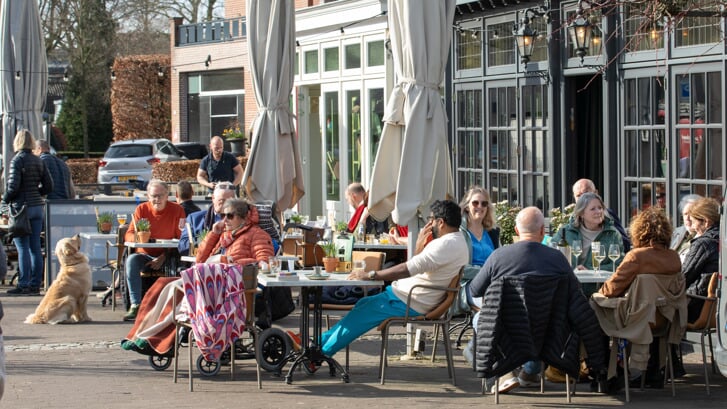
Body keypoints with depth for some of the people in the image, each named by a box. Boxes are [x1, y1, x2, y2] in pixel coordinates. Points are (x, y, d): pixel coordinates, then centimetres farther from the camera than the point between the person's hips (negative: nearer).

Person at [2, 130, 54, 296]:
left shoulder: (17, 160, -11)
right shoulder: (38, 161, 8)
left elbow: (13, 186, -16)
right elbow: (48, 187, 8)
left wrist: (5, 200, 0)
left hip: (22, 207, -6)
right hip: (38, 207, 6)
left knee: (23, 248, -5)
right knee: (35, 247, 8)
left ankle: (23, 285, -6)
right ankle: (35, 284, 10)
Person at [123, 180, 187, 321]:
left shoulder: (177, 210, -1)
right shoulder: (142, 209, 4)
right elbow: (129, 235, 1)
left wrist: (164, 257, -18)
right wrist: (137, 237, -25)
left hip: (167, 257, -2)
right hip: (145, 255, 2)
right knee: (131, 260, -32)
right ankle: (135, 305, -33)